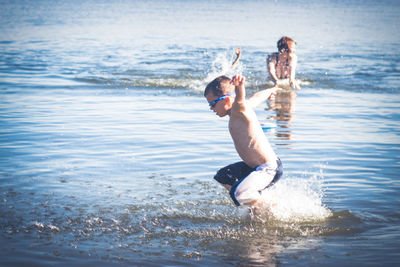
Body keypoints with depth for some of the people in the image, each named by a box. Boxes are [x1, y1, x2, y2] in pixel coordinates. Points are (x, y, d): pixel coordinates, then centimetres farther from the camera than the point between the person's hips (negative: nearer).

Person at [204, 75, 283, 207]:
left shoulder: (239, 110, -21)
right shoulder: (245, 106, 7)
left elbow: (240, 100, -45)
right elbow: (258, 97, 27)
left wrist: (239, 85, -67)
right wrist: (271, 90, 48)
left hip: (269, 169, -11)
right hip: (254, 166, 11)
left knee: (238, 193, -31)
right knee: (222, 177, 26)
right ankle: (257, 203, 29)